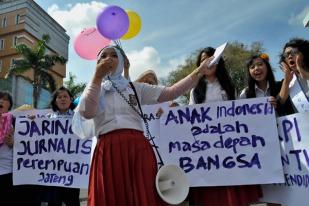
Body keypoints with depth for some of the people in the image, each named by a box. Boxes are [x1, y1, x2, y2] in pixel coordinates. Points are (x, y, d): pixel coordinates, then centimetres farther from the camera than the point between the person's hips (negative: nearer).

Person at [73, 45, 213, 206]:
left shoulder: (136, 88, 17)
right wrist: (98, 76, -7)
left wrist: (199, 71, 0)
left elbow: (171, 93, 7)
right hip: (108, 152, 0)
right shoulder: (93, 89, 16)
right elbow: (87, 113, -6)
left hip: (138, 149, 1)